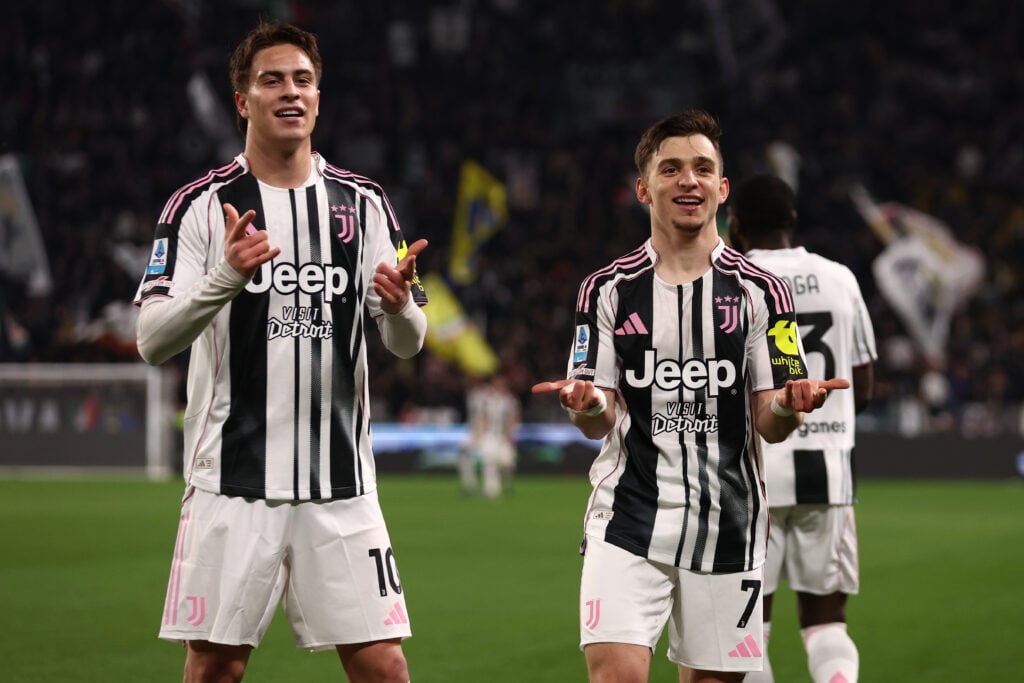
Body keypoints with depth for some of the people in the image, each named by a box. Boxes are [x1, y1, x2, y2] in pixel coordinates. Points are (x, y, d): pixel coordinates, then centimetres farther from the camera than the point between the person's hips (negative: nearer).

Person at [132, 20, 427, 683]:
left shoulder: (363, 203, 9)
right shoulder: (201, 205, -1)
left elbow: (407, 343, 9)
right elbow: (152, 341, -8)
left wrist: (400, 304, -15)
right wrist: (226, 278, -25)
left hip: (341, 482, 2)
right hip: (233, 482, -2)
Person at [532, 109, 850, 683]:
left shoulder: (759, 291, 4)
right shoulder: (608, 290, 5)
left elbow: (769, 424, 2)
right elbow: (600, 424, 2)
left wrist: (789, 405, -21)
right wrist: (588, 405, -21)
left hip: (729, 527, 1)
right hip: (628, 520, -1)